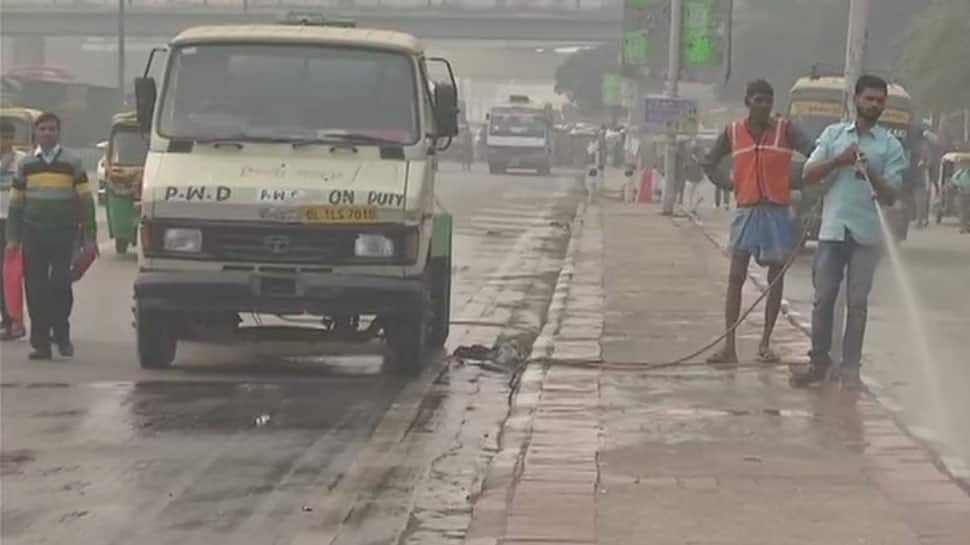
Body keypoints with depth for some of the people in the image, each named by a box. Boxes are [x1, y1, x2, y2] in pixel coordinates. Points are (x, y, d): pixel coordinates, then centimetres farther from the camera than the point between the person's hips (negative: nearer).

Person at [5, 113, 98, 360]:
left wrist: (89, 236, 0)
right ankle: (41, 343, 6)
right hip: (33, 236, 2)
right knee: (36, 289, 1)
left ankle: (61, 335, 5)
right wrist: (13, 238, 10)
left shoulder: (72, 163, 5)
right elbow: (16, 203, 16)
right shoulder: (26, 165, 12)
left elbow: (85, 201, 5)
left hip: (63, 236, -2)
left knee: (60, 284, -11)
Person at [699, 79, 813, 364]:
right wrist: (729, 186, 4)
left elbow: (814, 155, -9)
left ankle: (765, 343, 13)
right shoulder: (733, 133, 5)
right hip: (747, 210, 1)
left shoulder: (784, 129, -1)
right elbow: (708, 163, 15)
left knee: (776, 278, 4)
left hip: (778, 210, -1)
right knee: (736, 277, -5)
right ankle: (729, 346, -5)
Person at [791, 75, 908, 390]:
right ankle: (819, 363, 13)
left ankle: (850, 368, 8)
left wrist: (870, 173, -17)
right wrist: (839, 161, -11)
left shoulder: (890, 146, 5)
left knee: (857, 302, 2)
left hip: (866, 234, -1)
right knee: (823, 299, 3)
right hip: (832, 229, 1)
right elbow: (808, 175, 4)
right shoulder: (833, 134, 10)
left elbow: (890, 196, 1)